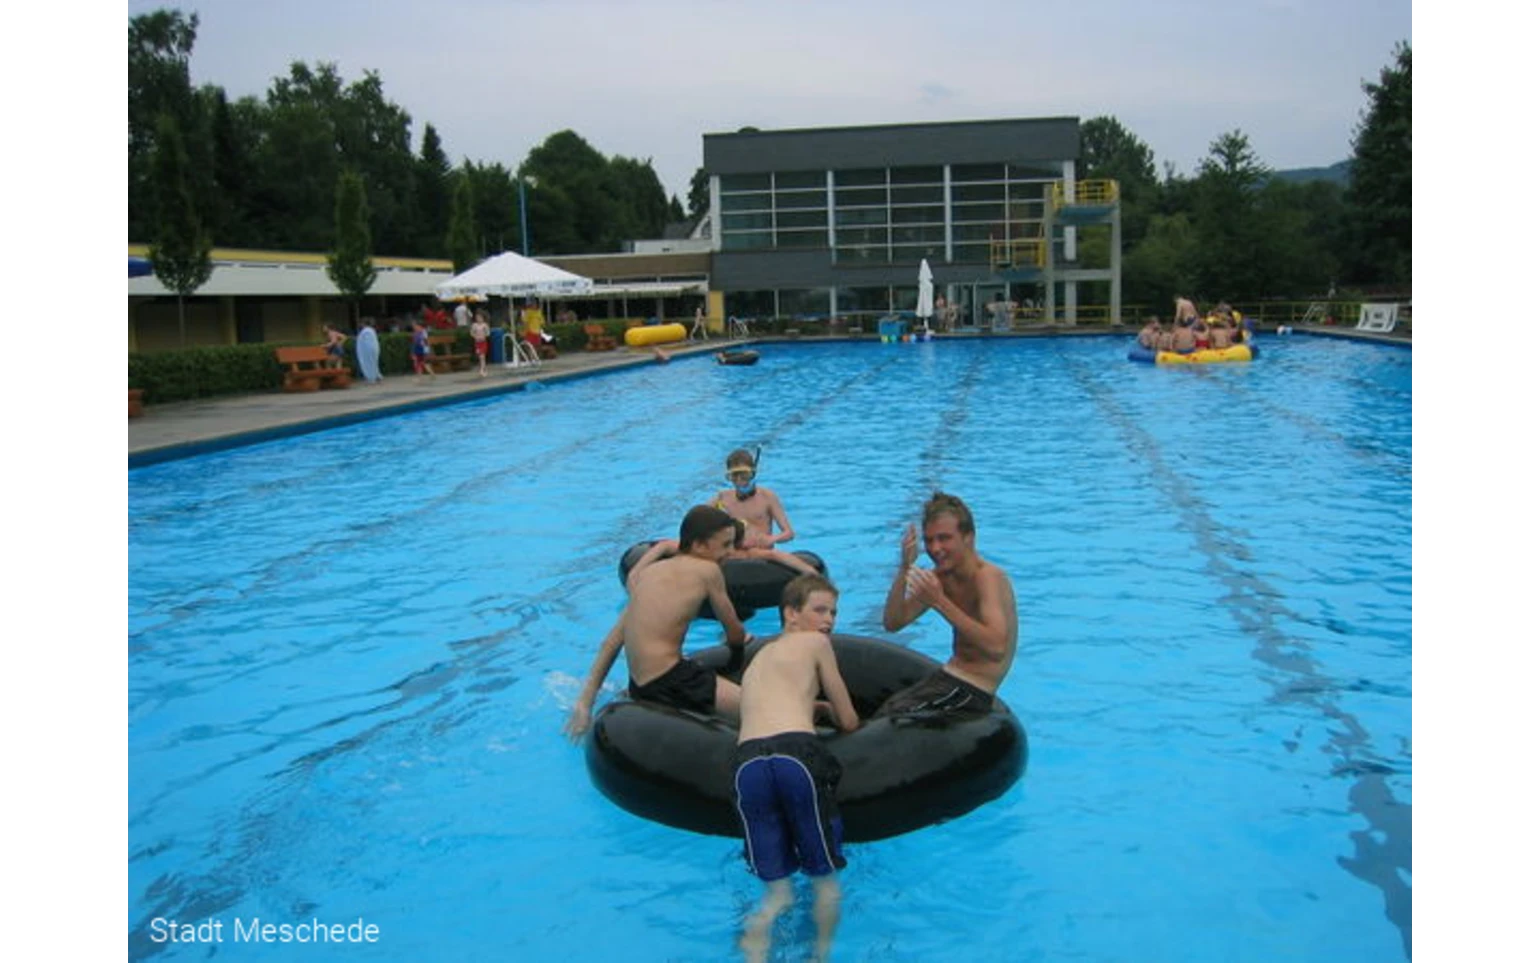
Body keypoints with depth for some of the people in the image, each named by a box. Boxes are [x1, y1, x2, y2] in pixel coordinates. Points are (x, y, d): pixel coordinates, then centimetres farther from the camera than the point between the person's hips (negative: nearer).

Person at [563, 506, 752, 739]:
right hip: (668, 683, -9)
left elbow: (612, 642, 13)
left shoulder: (650, 572, 15)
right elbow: (735, 636, 8)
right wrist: (742, 638, 32)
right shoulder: (708, 570, -4)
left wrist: (585, 702, 15)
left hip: (640, 685, 9)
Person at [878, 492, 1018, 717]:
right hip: (949, 677, 8)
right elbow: (892, 623, -2)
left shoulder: (987, 577, -21)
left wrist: (940, 602, -37)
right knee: (877, 710, 8)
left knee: (889, 717, -11)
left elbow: (996, 648, -35)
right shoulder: (941, 576, 3)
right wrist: (904, 569, -14)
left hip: (973, 690, -8)